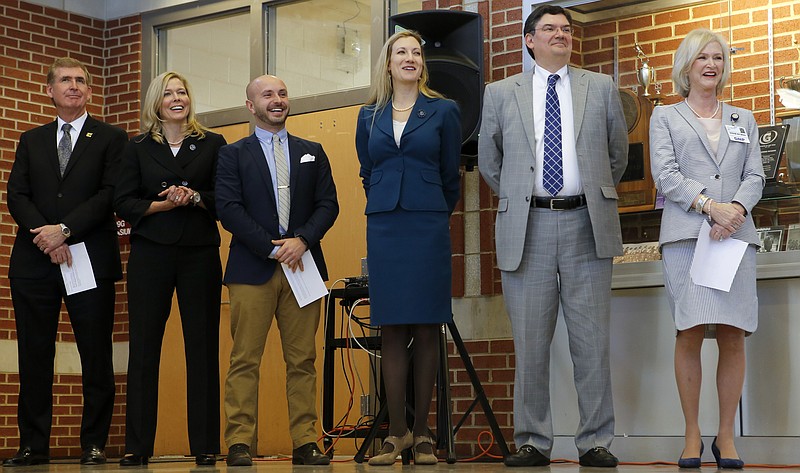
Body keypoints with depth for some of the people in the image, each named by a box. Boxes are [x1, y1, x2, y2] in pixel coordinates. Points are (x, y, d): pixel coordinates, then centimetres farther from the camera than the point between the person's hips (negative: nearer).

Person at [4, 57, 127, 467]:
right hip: (35, 260, 3)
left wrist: (65, 229, -14)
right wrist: (45, 234, -10)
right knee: (34, 356, 3)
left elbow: (110, 194, -4)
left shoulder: (110, 139, 8)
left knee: (96, 355, -1)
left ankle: (94, 443, 5)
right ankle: (34, 445, 9)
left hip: (91, 258, -3)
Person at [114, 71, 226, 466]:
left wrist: (194, 197, -14)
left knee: (203, 348, -2)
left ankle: (205, 445, 3)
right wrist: (162, 204, -10)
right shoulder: (138, 148, 12)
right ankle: (137, 446, 2)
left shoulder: (213, 144, 10)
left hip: (200, 254, 0)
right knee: (143, 347, -2)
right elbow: (123, 203, 4)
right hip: (150, 253, 1)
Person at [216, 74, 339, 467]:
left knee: (302, 361, 2)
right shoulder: (232, 155, 8)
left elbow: (328, 204, 9)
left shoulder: (312, 153, 17)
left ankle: (305, 443, 3)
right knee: (245, 361, -4)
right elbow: (228, 209, -3)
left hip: (302, 264, 3)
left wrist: (302, 240, -10)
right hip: (252, 270, -2)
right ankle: (239, 444, -2)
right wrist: (273, 248, -11)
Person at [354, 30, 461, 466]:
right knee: (391, 329, 0)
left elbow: (450, 176, 10)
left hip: (428, 228, -2)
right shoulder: (370, 117, 12)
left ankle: (422, 432, 5)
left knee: (426, 328, -1)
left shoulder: (443, 111, 6)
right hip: (384, 228, 2)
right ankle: (396, 431, 4)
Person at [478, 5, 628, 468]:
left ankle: (595, 442, 7)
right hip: (528, 226, 0)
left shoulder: (602, 88, 11)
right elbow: (489, 160, 19)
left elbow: (618, 154, 19)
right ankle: (534, 442, 10)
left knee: (593, 341, 0)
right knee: (530, 342, 2)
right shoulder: (500, 94, 9)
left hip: (586, 224, 0)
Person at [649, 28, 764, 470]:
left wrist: (737, 208, -9)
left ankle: (726, 437, 3)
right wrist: (709, 206, -13)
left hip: (736, 234, 2)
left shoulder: (743, 119, 22)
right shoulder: (665, 117, 14)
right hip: (686, 234, -2)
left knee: (733, 334, -4)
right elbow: (665, 174, 1)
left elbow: (755, 176, 12)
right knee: (690, 332, -9)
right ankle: (692, 436, -1)